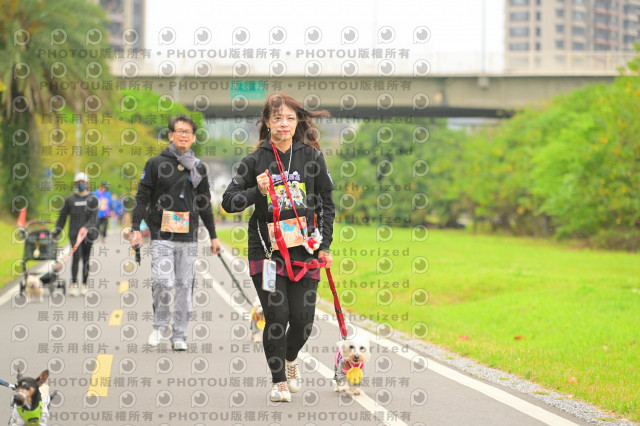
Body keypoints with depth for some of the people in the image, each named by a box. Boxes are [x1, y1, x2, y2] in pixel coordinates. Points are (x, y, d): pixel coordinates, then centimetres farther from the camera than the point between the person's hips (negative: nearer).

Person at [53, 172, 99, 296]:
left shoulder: (92, 199, 6)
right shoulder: (70, 199, 8)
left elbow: (93, 216, -4)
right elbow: (62, 216, 12)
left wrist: (86, 227, -20)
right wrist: (56, 231, 9)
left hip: (87, 233, 1)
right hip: (74, 233, -1)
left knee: (85, 258, 6)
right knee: (76, 256, -15)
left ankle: (84, 285, 14)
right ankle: (73, 285, -19)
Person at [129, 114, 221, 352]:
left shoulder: (198, 168, 13)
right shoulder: (156, 163, 4)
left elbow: (205, 204, 19)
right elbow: (142, 197, 2)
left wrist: (213, 236, 17)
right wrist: (136, 228, -7)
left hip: (189, 238, 3)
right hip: (162, 236, -3)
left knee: (184, 286, 2)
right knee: (163, 283, -15)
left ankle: (179, 335, 9)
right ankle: (160, 325, 7)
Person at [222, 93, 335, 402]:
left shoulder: (312, 157, 4)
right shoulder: (255, 161, 1)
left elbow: (327, 204, 10)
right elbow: (228, 202, 1)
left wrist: (324, 246, 4)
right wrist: (257, 192, -16)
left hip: (304, 250, 1)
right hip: (266, 249, -1)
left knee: (303, 317, -1)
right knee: (276, 315, -9)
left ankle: (290, 359, 33)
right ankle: (278, 381, 9)